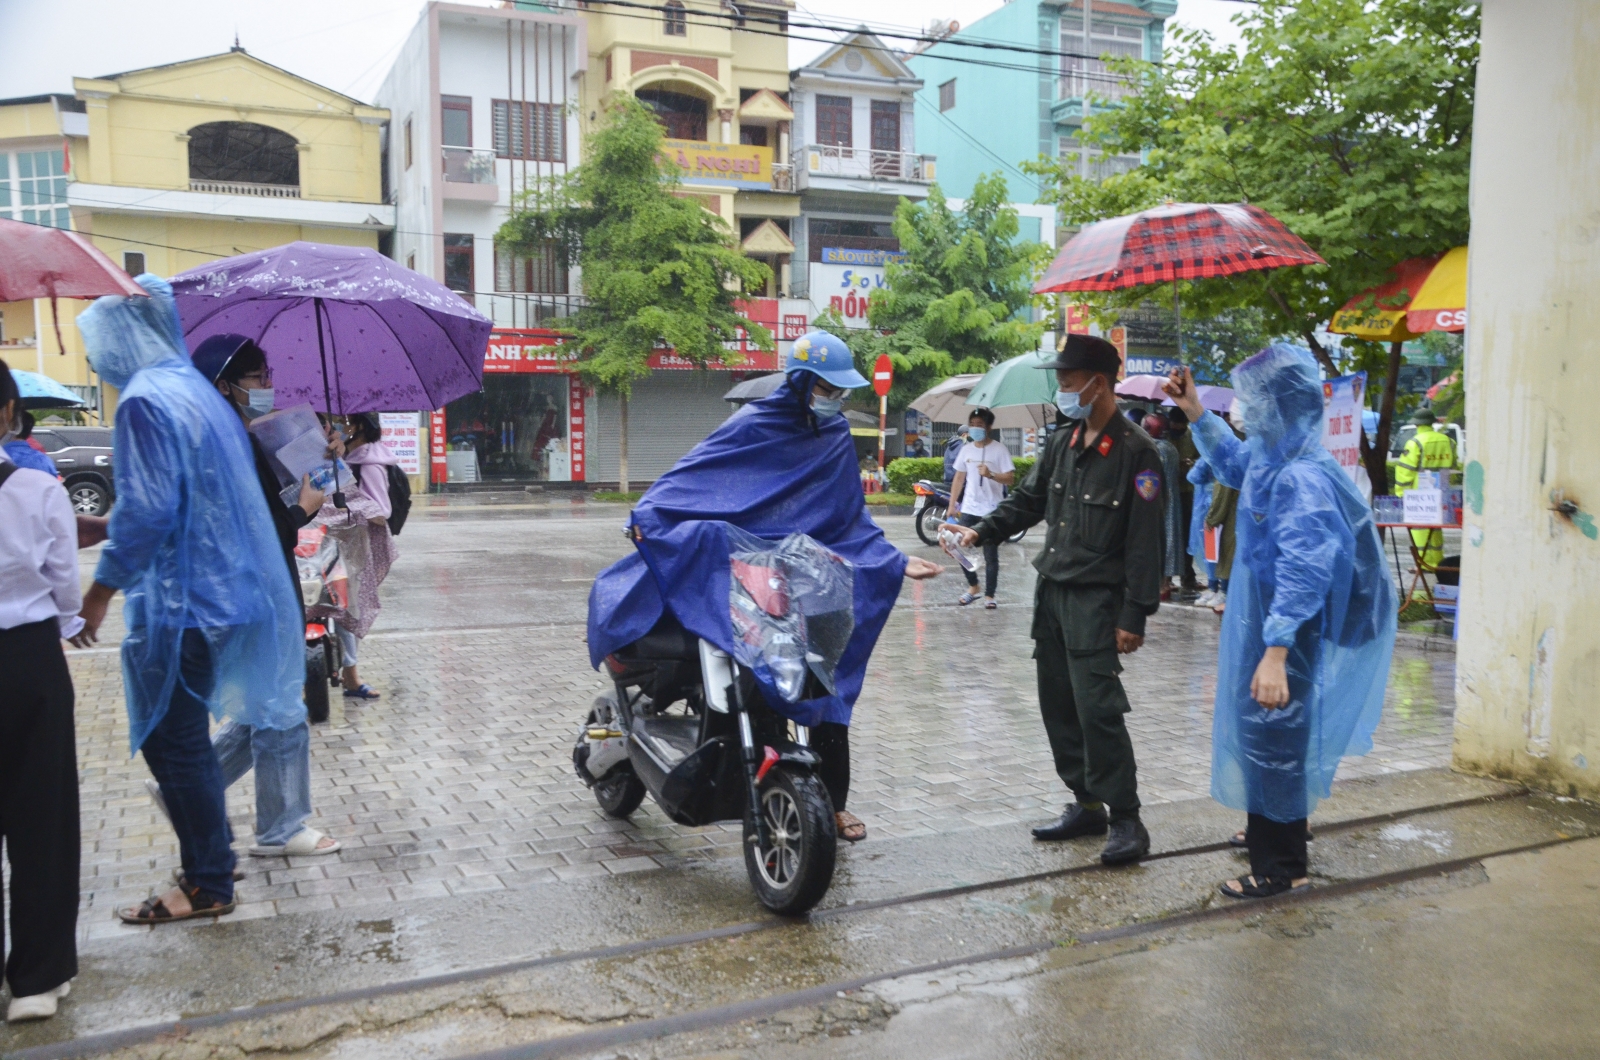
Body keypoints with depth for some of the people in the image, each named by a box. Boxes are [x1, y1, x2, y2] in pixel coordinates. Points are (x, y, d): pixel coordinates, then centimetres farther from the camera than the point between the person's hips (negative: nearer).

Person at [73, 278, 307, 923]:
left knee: (173, 744, 2)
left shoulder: (145, 400, -16)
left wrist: (100, 590, -13)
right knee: (185, 740, 19)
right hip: (216, 595, 9)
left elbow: (146, 510, -22)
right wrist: (109, 530, 26)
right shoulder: (198, 391, 13)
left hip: (177, 603, -9)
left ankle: (207, 886, 11)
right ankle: (211, 862, 29)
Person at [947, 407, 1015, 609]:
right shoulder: (966, 449, 9)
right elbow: (959, 478, 14)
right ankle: (972, 586, 24)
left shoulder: (999, 450, -6)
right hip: (968, 509, 5)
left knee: (991, 556, 1)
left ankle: (989, 595, 8)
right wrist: (952, 505, 10)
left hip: (991, 511, -5)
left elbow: (1011, 478, -11)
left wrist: (991, 475, -28)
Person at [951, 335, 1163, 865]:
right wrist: (982, 531, 6)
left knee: (1097, 707, -10)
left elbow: (1144, 540, -14)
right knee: (1057, 702, 11)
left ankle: (1125, 820, 3)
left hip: (1096, 598, -8)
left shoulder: (1135, 451, -12)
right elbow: (1029, 499, 20)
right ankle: (1087, 804, 23)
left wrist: (1134, 615, -17)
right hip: (1052, 588, 8)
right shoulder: (1063, 441, 11)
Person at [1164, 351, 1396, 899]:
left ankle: (1282, 867, 16)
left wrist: (1275, 653, -32)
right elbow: (1231, 463, 27)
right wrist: (1196, 412, 18)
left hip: (1284, 630, -10)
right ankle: (1273, 832, 41)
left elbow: (1303, 572, -31)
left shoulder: (1301, 478, -27)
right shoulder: (1268, 456, 1)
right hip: (1261, 618, 10)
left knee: (1273, 736, 1)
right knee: (1261, 731, 22)